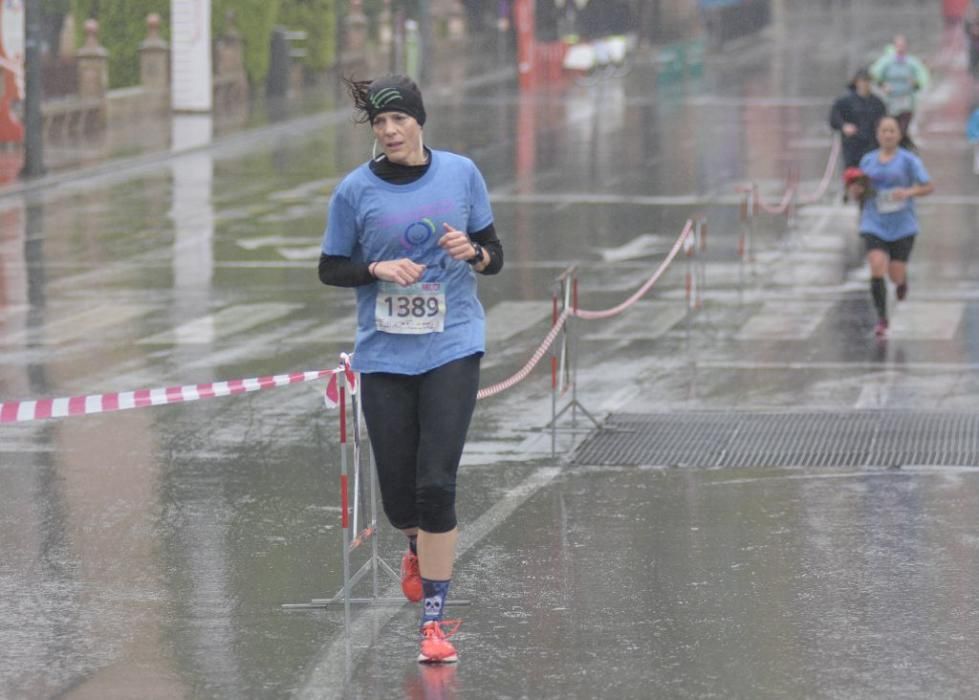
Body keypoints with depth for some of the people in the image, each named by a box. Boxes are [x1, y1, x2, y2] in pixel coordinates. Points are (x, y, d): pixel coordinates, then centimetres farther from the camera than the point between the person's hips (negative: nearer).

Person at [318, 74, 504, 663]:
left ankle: (434, 620, -4)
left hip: (452, 348, -1)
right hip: (385, 355, 1)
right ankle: (420, 548, 42)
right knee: (398, 495, 4)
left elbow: (495, 255, 8)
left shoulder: (461, 173, 1)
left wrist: (473, 252, -14)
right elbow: (330, 269, 6)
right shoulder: (355, 190, -2)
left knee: (436, 484, -12)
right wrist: (378, 269, -13)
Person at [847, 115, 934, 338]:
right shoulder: (868, 160, 6)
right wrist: (856, 190, -10)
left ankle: (903, 281, 39)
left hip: (902, 226, -1)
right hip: (874, 225, 1)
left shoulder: (908, 160, -3)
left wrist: (908, 192, -22)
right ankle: (882, 319, -8)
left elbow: (929, 187, -4)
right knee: (877, 268, -17)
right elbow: (856, 194, 14)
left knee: (896, 276, -1)